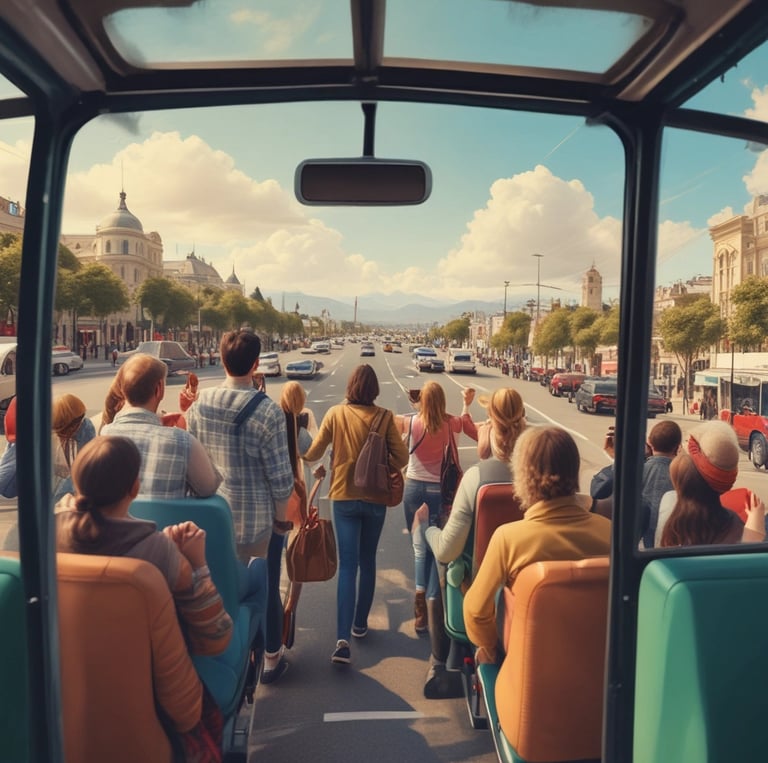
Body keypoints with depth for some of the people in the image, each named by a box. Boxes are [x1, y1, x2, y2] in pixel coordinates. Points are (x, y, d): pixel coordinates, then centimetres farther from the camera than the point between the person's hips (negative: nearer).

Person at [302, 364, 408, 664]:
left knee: (347, 565, 0)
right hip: (375, 497, 0)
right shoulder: (385, 417, -8)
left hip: (344, 497, 0)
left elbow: (313, 453, 0)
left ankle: (343, 638, -10)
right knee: (368, 561, 18)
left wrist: (309, 458, 23)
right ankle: (360, 623, 31)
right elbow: (401, 458, -8)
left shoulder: (335, 414, -6)